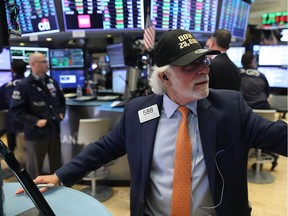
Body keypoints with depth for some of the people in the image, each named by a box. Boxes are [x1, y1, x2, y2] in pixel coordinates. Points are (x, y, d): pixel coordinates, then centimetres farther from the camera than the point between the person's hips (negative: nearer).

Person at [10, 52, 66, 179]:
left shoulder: (51, 82, 7)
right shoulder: (23, 86, -13)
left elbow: (61, 100, 21)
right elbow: (16, 110, -15)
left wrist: (61, 113, 5)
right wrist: (35, 121, -19)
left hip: (54, 130, 6)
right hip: (36, 133, -6)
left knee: (56, 164, 20)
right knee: (35, 167, 10)